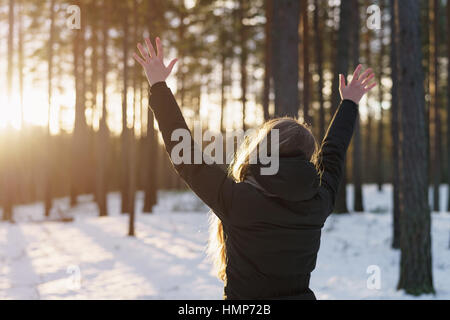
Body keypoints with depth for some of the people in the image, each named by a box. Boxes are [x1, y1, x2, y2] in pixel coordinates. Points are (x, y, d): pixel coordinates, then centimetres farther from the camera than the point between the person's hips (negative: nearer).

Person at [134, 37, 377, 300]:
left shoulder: (234, 199, -15)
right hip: (301, 294, 4)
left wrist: (158, 86, 4)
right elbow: (333, 153, 17)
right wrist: (350, 103, 35)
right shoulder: (319, 203, -3)